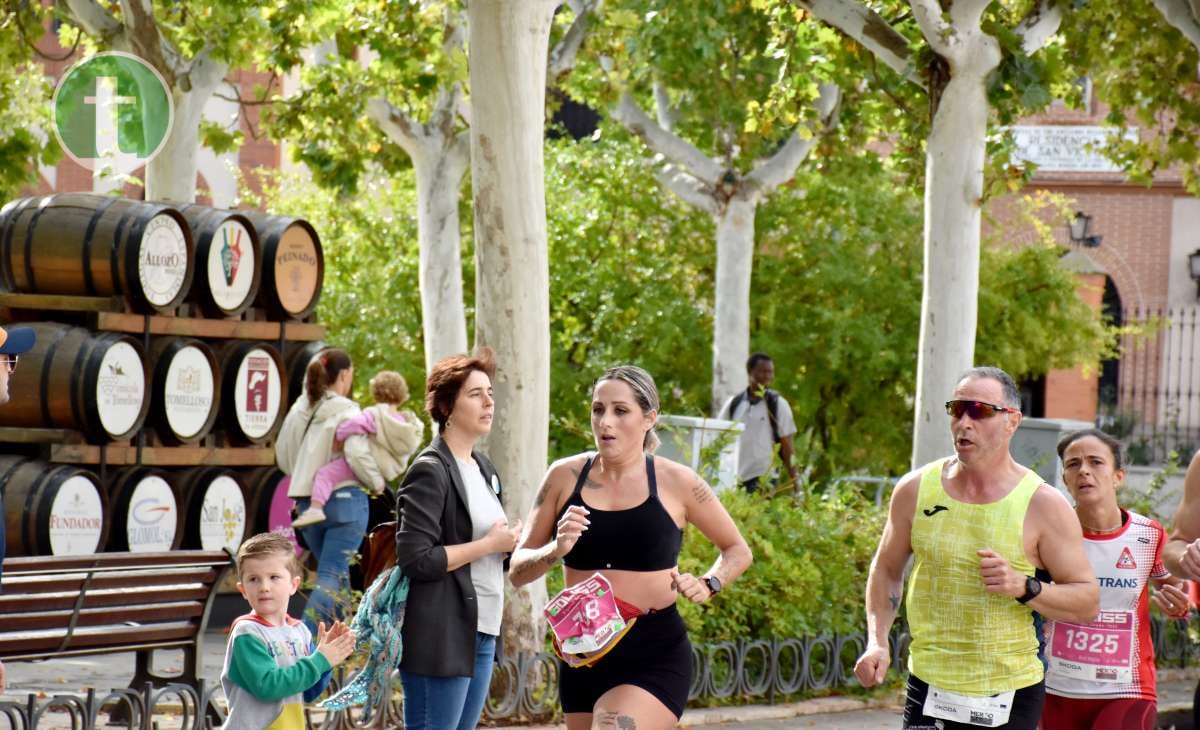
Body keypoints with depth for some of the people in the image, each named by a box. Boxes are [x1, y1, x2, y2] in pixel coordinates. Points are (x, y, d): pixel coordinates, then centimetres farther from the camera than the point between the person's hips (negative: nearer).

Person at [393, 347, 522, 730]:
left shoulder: (484, 469, 16)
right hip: (440, 639, -9)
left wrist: (509, 542, 6)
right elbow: (416, 560, -19)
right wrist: (489, 544, -14)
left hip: (481, 634, 9)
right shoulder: (430, 472, -11)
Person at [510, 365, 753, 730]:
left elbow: (737, 550, 13)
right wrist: (555, 551, -15)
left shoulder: (676, 482, -2)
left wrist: (708, 585, -7)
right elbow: (518, 570, 5)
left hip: (655, 657, -4)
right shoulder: (565, 477, 3)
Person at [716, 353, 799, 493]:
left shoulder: (778, 404, 1)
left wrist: (795, 482, -2)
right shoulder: (733, 404, 8)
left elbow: (786, 444, 1)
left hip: (764, 481, -3)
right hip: (734, 479, 3)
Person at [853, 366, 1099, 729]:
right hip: (928, 688, 2)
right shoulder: (916, 490, 1)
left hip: (1009, 698, -2)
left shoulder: (1043, 505, -8)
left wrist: (1024, 587, -22)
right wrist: (877, 642, 1)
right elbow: (887, 569, 15)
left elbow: (1088, 601, -5)